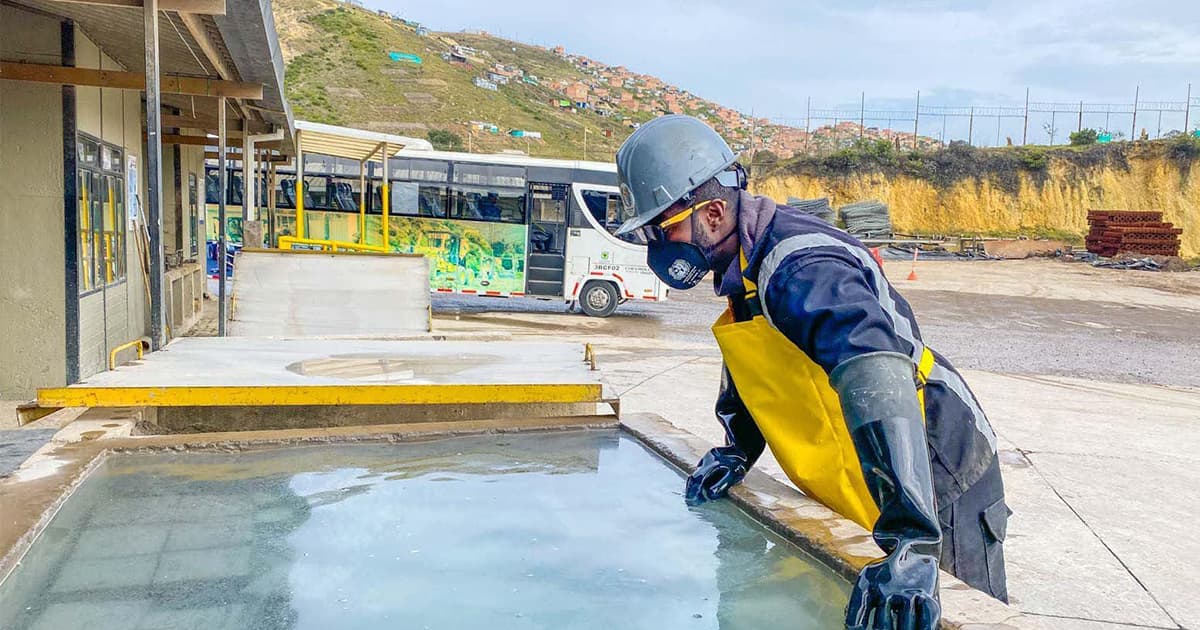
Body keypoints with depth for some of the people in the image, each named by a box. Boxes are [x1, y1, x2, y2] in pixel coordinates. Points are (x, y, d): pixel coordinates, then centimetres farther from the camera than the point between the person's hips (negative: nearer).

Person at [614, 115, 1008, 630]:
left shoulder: (801, 269, -29)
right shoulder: (742, 265, 0)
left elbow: (878, 388, -43)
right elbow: (759, 369, 17)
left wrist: (912, 544, -51)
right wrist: (736, 451, 4)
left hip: (938, 495, -9)